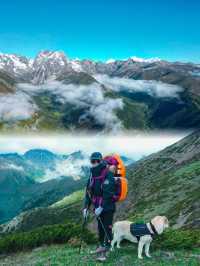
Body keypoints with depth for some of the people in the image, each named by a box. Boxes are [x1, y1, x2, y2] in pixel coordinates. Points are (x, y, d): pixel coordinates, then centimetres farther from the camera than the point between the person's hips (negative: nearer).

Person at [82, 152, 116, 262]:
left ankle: (104, 252, 1)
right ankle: (101, 246, 31)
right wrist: (86, 207, 3)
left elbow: (108, 194, -24)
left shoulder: (108, 175, -19)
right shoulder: (92, 176, 5)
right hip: (98, 207, 8)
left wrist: (101, 207, -26)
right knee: (100, 228, 17)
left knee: (107, 228, -4)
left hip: (108, 207, -7)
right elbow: (88, 192, 8)